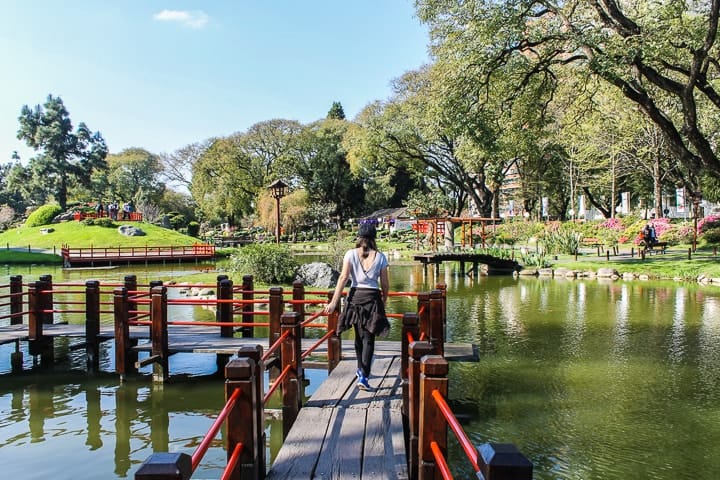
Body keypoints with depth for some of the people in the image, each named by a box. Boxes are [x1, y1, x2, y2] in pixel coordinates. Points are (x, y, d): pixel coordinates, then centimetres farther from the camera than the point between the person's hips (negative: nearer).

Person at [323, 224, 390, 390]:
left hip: (355, 297, 2)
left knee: (359, 336, 19)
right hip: (372, 297, -1)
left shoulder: (351, 254, -2)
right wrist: (383, 302, 19)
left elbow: (343, 278, -9)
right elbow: (385, 284, 2)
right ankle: (363, 377, -6)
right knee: (369, 338, 3)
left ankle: (361, 370, 36)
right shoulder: (380, 257, -1)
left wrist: (334, 302, -9)